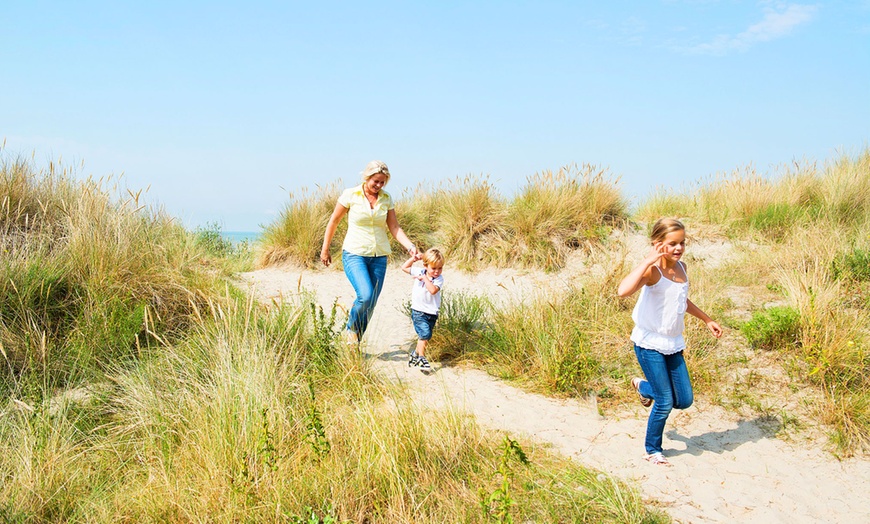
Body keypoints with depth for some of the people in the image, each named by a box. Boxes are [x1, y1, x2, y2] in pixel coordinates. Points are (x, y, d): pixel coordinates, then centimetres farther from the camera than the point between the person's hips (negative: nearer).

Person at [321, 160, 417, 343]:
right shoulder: (350, 195, -6)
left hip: (379, 256, 4)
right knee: (365, 296, -22)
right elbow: (334, 221, 3)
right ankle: (351, 328, 7)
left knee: (371, 304, 4)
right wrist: (325, 249, 7)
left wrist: (410, 247, -13)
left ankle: (355, 344, 21)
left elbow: (394, 228, 2)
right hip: (354, 254, -4)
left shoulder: (386, 199, 3)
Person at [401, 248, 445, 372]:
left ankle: (415, 353, 34)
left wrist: (425, 278, -26)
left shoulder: (439, 279, -10)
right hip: (418, 311, -1)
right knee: (425, 333, -16)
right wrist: (414, 258, -2)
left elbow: (433, 290, -29)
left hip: (432, 313, 1)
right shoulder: (419, 272, -1)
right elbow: (404, 267, 10)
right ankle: (421, 358, -5)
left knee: (425, 336, 11)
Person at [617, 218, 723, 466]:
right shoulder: (652, 270, -19)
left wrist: (707, 319, 27)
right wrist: (648, 261, -33)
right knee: (665, 403, -2)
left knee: (684, 401, 10)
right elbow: (623, 290, -40)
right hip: (650, 344, -7)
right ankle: (652, 450, 23)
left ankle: (644, 387, 38)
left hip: (673, 344, 7)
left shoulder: (681, 268, 5)